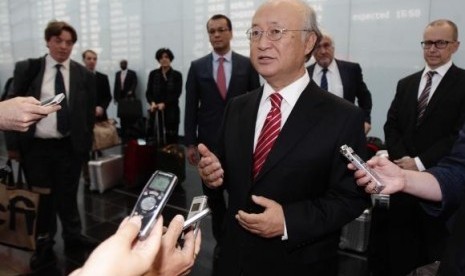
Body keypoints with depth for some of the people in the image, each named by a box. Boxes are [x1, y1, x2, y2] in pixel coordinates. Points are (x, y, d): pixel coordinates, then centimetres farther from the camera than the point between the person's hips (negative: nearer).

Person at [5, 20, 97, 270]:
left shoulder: (83, 75, 2)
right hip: (36, 146, 0)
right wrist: (13, 143, -1)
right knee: (45, 196, 13)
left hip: (70, 147, 0)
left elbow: (89, 113, 6)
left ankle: (73, 237, 34)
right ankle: (44, 245, 33)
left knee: (67, 195, 12)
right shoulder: (27, 68, 1)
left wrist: (85, 144, 2)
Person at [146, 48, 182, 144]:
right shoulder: (153, 74, 7)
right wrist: (152, 103, -17)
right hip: (156, 111, 1)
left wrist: (164, 104, -20)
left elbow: (177, 93, -6)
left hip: (171, 111, -1)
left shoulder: (177, 75, 2)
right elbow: (148, 92, 4)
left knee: (172, 138, -1)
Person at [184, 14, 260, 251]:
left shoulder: (247, 65, 1)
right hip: (209, 141, 1)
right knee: (213, 194, 11)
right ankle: (221, 238, 29)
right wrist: (190, 143, -1)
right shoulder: (197, 67, 3)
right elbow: (191, 107, 2)